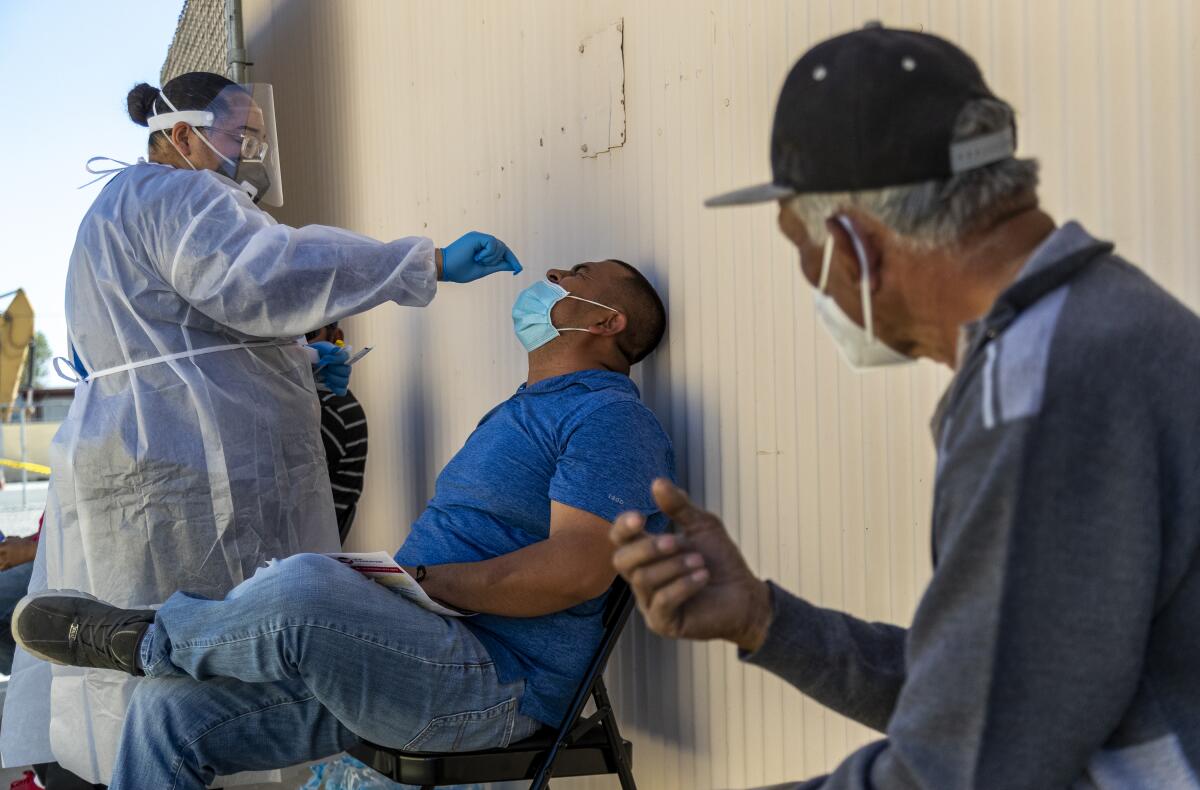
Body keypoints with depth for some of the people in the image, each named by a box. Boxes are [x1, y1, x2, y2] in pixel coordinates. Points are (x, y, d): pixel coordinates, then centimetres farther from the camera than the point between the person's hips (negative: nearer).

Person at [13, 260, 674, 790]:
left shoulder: (607, 414, -7)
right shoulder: (519, 411, 27)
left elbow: (578, 569, -21)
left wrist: (420, 580, -16)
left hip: (497, 684, -10)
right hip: (408, 659, 10)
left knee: (302, 587, -34)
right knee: (171, 708, 1)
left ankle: (147, 639, -4)